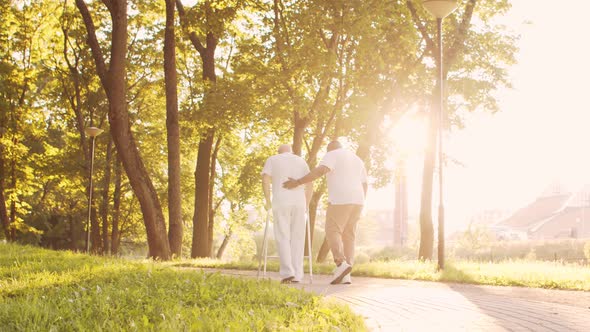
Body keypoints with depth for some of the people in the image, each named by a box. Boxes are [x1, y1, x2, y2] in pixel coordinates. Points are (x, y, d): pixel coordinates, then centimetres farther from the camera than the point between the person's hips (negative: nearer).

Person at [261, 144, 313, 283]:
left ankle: (287, 272, -15)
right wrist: (307, 204, 15)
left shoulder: (272, 160, 12)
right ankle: (296, 275, 1)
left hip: (280, 203, -2)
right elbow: (310, 184, 10)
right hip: (299, 203, 2)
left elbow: (265, 180, -4)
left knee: (283, 238, -1)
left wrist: (268, 201, 1)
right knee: (297, 239, 5)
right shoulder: (301, 161, 19)